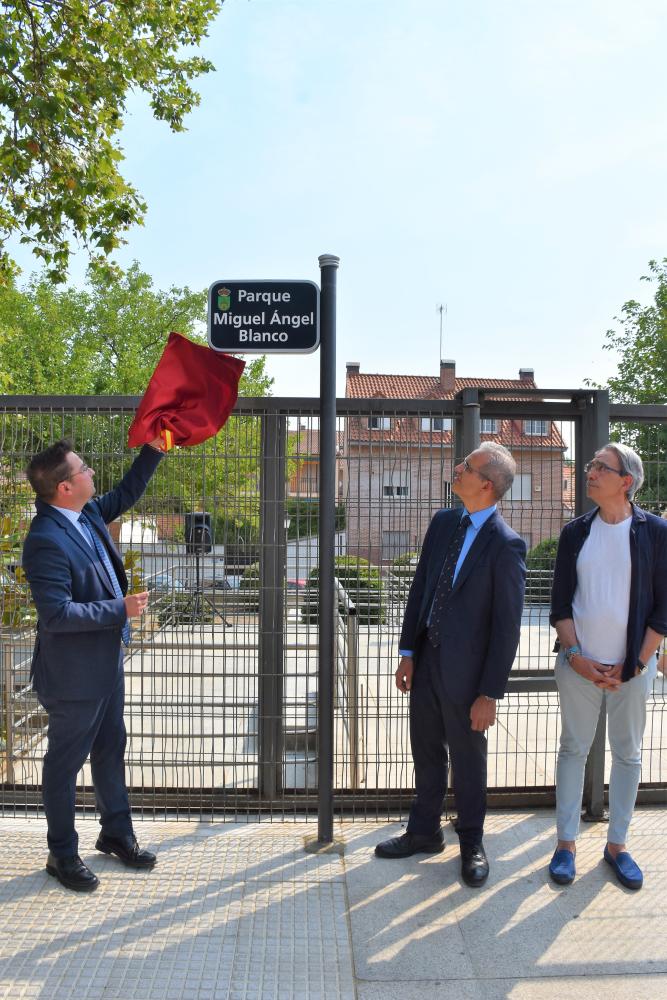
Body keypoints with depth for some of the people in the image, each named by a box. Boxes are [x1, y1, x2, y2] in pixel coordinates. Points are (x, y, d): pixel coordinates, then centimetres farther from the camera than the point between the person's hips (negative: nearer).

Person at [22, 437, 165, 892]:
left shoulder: (87, 513, 0)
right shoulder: (46, 540, -27)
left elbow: (125, 494, 20)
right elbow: (57, 614, -28)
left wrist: (153, 450, 12)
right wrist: (121, 609, -24)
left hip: (107, 662, 9)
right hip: (74, 674, -9)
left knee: (111, 750, 21)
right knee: (65, 763, 10)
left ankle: (116, 832, 39)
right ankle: (62, 854, 29)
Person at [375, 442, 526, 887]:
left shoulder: (507, 545, -18)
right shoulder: (443, 523, 2)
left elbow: (507, 625, -16)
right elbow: (419, 589, 7)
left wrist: (490, 693, -15)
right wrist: (408, 653, 5)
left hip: (464, 669, -6)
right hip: (426, 660, 6)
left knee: (468, 759, 13)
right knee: (427, 753, 20)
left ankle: (472, 843, 34)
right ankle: (425, 833, 39)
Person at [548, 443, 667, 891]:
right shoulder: (576, 532, 2)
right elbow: (561, 602, 4)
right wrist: (574, 655, -7)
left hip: (631, 667, -1)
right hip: (579, 663, 1)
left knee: (628, 753, 10)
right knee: (574, 748, 8)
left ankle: (617, 845, 25)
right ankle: (567, 842, 19)